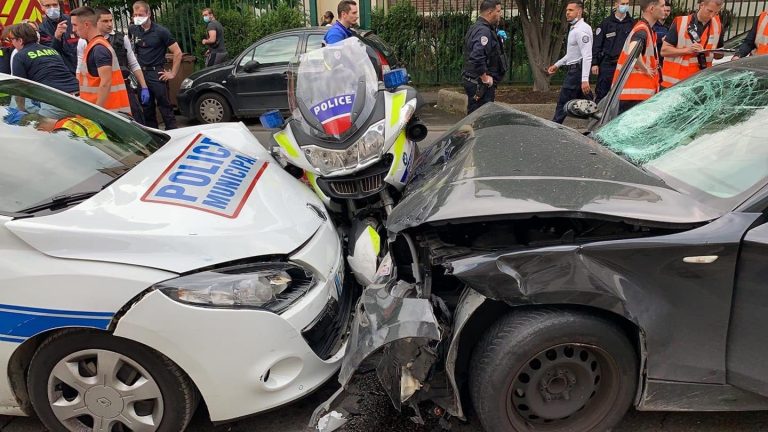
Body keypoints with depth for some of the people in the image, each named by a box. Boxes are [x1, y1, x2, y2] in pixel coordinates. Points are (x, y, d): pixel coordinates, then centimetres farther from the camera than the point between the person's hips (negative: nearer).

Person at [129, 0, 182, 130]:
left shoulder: (160, 31, -9)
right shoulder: (133, 30, 5)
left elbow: (177, 52, -9)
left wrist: (172, 73, -11)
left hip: (157, 73, -5)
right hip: (141, 73, 5)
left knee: (165, 106, -4)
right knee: (146, 108, 11)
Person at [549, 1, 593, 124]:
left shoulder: (581, 30, -16)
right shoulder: (575, 28, 16)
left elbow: (587, 56, -24)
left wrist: (585, 79, -30)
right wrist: (557, 65, 27)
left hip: (577, 71, -10)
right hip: (574, 69, 10)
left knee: (563, 102, -4)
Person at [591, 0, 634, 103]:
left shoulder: (632, 23, 9)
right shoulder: (606, 23, 3)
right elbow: (597, 44, 1)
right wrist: (594, 63, -6)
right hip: (607, 65, -2)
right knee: (601, 94, -2)